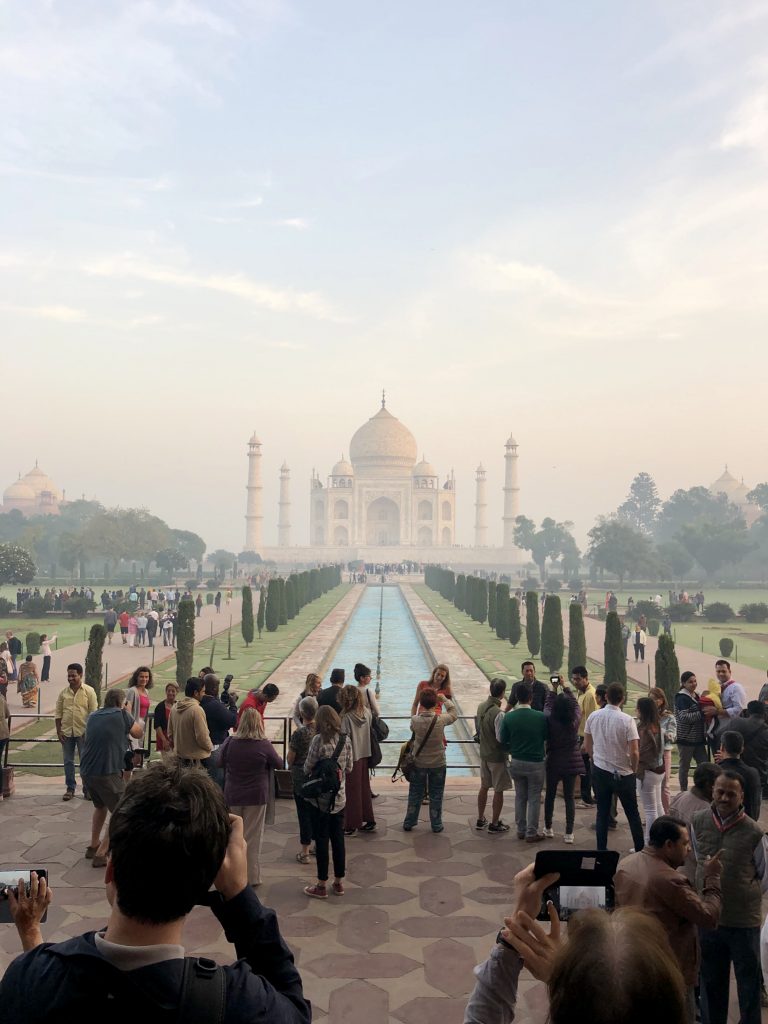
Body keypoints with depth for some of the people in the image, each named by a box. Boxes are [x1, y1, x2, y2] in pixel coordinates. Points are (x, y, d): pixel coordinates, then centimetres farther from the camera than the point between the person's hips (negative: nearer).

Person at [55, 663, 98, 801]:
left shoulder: (89, 691, -6)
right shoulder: (64, 692, 3)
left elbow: (93, 713, -5)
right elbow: (58, 713, 6)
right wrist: (59, 731, 0)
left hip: (83, 732, -3)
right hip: (67, 732, 3)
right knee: (68, 761, 10)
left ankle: (87, 789, 12)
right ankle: (70, 789, 21)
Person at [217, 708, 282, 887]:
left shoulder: (229, 742, -10)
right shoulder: (264, 745, -15)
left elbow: (218, 763, 6)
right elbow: (279, 764, 0)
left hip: (232, 797, 2)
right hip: (256, 797, -2)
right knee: (253, 838, 8)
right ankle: (252, 877, 14)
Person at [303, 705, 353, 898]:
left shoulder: (319, 739, -17)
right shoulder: (345, 740, 0)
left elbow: (308, 768, -11)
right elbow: (349, 769, 6)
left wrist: (308, 771, 10)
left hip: (321, 798, -5)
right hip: (339, 798, 5)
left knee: (321, 841, 4)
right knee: (338, 839, 14)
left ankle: (322, 886, 13)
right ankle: (339, 882, 23)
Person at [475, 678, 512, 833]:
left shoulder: (481, 706, -3)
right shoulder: (498, 713, -26)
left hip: (484, 754, 7)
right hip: (497, 756, -7)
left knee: (484, 787, 20)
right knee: (499, 791, 7)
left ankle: (480, 820, 30)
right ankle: (494, 824, 17)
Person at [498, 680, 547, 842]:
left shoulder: (508, 717, -11)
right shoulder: (541, 717, -17)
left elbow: (503, 741, -5)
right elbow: (546, 736, -2)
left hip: (516, 762, 3)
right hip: (535, 763, -3)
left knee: (520, 796, 18)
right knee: (534, 798, 10)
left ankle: (521, 830, 27)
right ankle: (532, 833, 16)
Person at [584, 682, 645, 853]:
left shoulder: (593, 717, -4)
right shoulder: (627, 720, -16)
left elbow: (587, 746, 6)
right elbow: (634, 752, -15)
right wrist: (633, 769, 2)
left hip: (599, 771, 3)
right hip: (623, 773, -3)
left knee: (602, 813, 11)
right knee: (632, 814, 12)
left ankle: (601, 850, 15)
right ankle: (640, 850, 19)